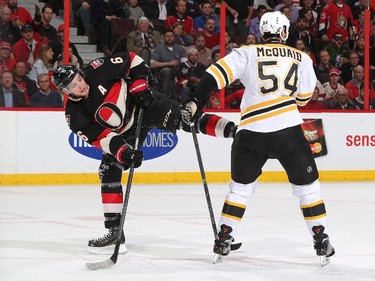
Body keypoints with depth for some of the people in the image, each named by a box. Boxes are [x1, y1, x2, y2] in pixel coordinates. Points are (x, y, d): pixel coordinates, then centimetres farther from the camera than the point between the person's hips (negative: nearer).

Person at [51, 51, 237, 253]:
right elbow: (99, 137, -19)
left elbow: (131, 60, -12)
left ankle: (228, 128, -33)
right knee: (109, 173, -3)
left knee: (180, 118, -26)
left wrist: (140, 85, -22)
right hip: (124, 133, 3)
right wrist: (122, 151, -33)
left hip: (143, 103, -2)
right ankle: (115, 230, 4)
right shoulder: (75, 115, -16)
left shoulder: (97, 71, -22)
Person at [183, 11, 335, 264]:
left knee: (241, 186, 20)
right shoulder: (301, 58, 12)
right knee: (307, 185, 14)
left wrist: (197, 101, -6)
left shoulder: (247, 53, 9)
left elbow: (218, 73, -4)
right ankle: (322, 242, 11)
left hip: (251, 132, 1)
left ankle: (224, 239, 16)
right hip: (288, 129, -1)